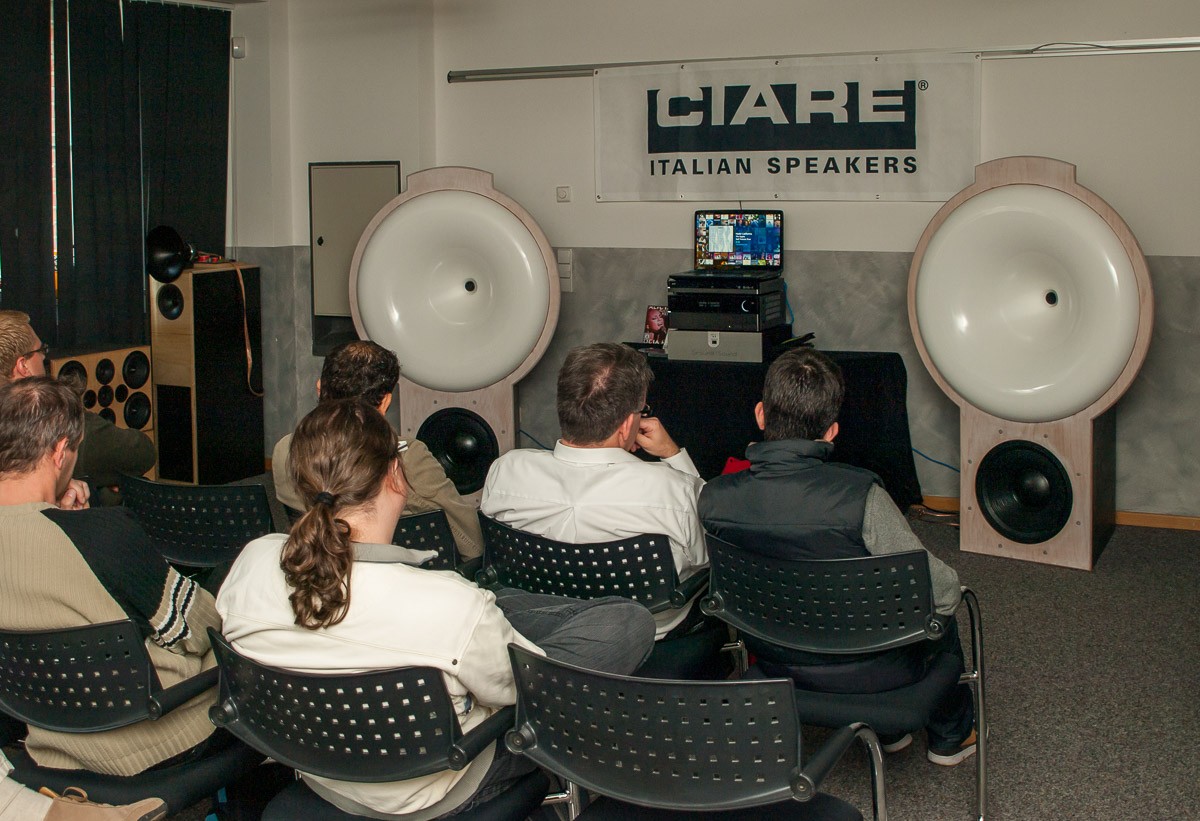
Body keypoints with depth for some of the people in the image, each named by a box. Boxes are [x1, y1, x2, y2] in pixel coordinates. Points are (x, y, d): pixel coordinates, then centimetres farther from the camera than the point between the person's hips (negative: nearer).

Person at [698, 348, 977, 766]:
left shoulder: (713, 499, -18)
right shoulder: (862, 496, -30)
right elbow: (941, 591, -21)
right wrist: (950, 589, 2)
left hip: (776, 667, 4)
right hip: (868, 673, -4)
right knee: (943, 606, 27)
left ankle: (886, 730, 49)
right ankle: (951, 736, 48)